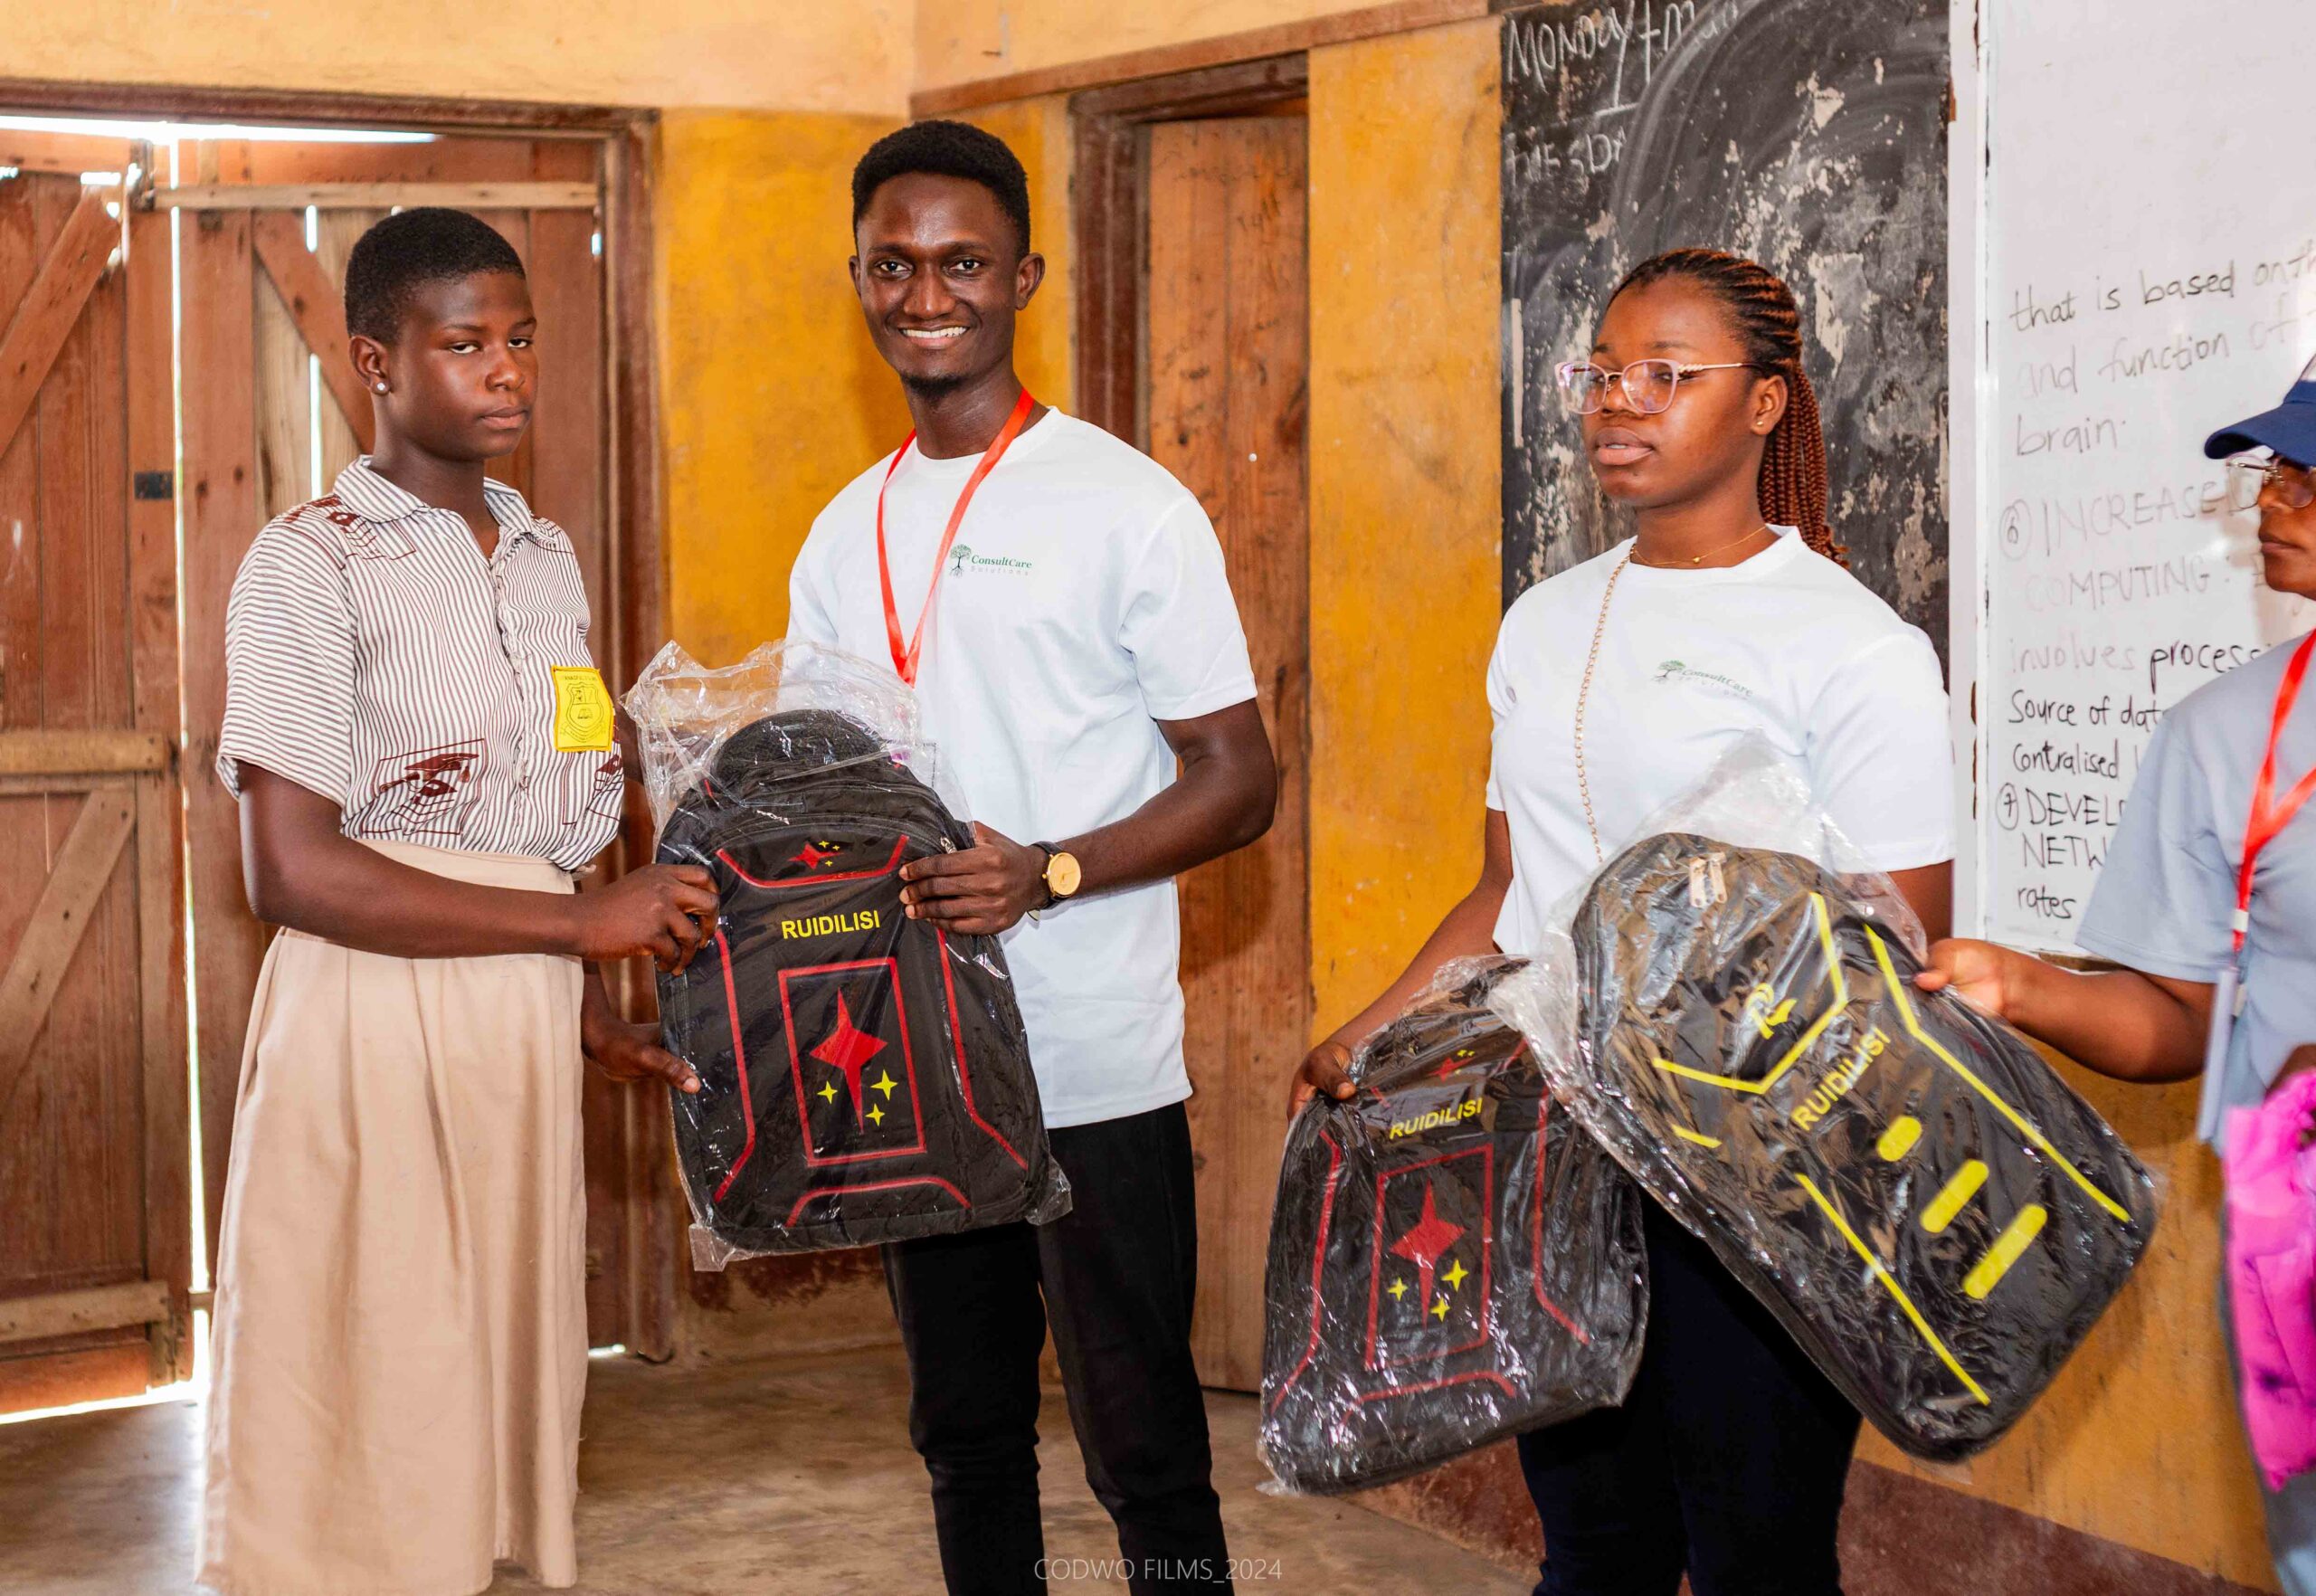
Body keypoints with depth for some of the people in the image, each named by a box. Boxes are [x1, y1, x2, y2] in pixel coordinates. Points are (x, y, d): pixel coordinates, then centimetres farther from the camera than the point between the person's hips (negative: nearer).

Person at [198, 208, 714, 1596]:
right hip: (374, 1018, -6)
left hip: (523, 1024, 7)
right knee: (370, 1435, -3)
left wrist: (588, 1009, 5)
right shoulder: (311, 566, -7)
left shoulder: (547, 557, 15)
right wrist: (581, 923, -14)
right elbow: (293, 871, -15)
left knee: (505, 1372, 9)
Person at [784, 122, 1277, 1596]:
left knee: (1142, 1444, -1)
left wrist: (1044, 874, -21)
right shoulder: (846, 537, 12)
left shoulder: (1125, 507, -6)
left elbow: (1240, 782, -8)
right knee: (966, 1438, 17)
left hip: (1096, 1072, -6)